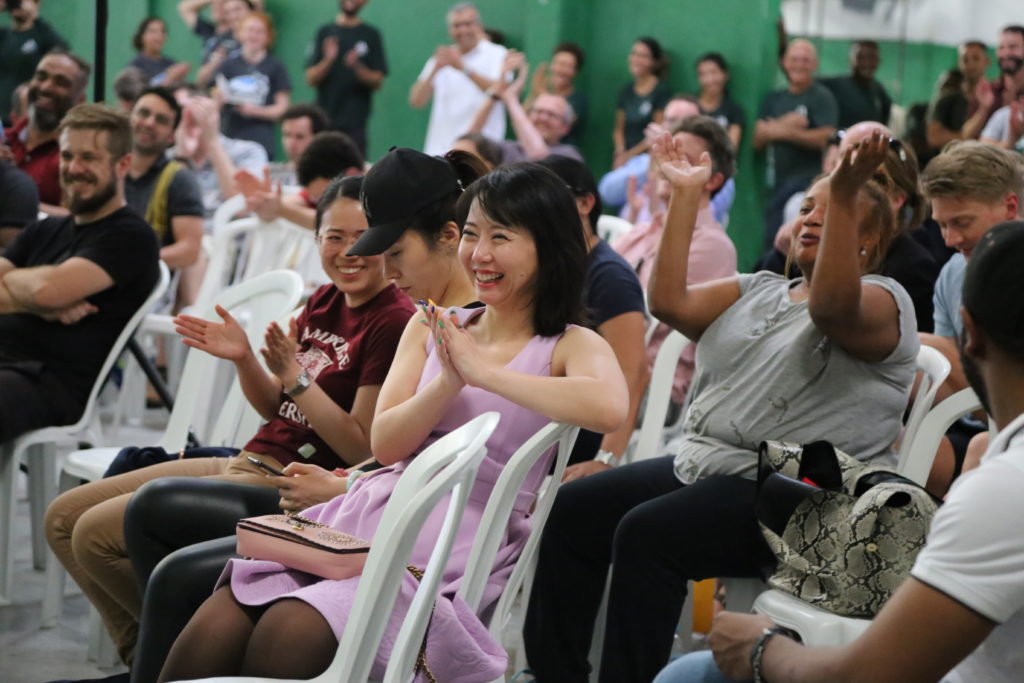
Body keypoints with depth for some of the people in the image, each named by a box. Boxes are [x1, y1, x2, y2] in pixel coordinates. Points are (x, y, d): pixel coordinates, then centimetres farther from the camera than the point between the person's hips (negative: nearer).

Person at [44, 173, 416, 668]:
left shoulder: (393, 323, -16)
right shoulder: (324, 303, 9)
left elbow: (361, 450, -19)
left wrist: (295, 375, -24)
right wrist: (245, 360, -3)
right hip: (248, 460, 9)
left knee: (97, 533, -15)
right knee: (63, 518, 7)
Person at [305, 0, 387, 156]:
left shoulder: (371, 35, 5)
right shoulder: (324, 32, 9)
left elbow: (377, 83, 1)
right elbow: (311, 79, 4)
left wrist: (357, 67, -17)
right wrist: (328, 60, -14)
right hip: (324, 119, 1)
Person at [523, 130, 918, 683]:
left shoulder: (884, 301, -1)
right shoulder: (758, 290, 20)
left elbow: (832, 307, -26)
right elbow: (670, 303, 5)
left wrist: (845, 193, -36)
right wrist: (686, 197, 4)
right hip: (702, 464, 8)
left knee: (645, 533, -28)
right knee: (572, 509, -6)